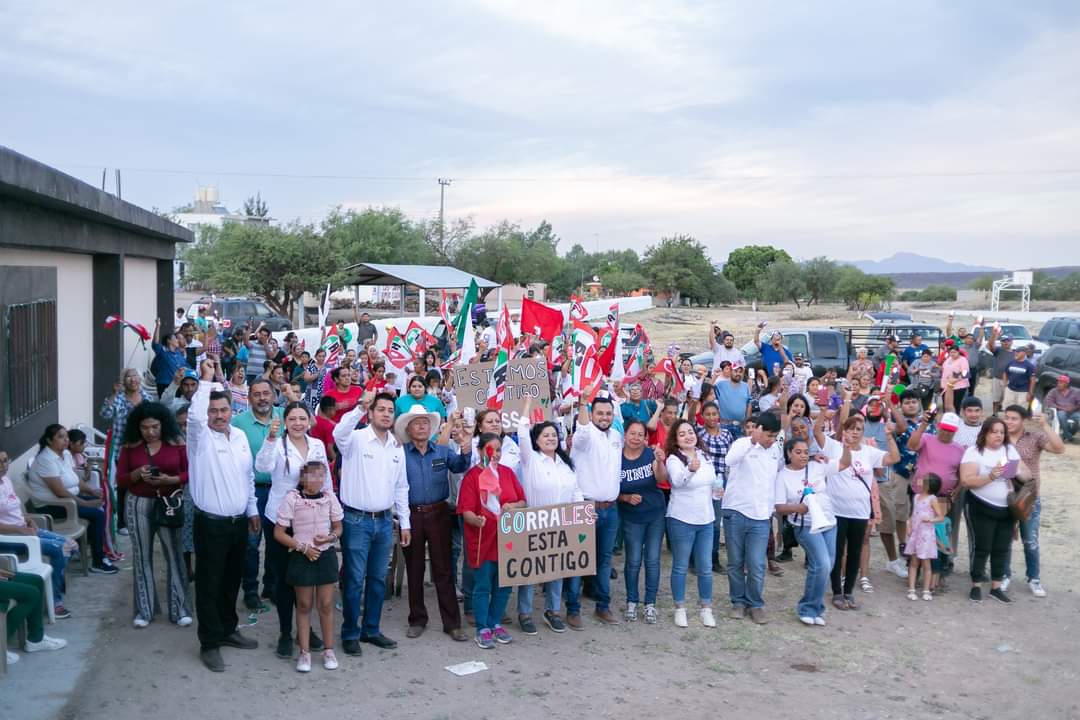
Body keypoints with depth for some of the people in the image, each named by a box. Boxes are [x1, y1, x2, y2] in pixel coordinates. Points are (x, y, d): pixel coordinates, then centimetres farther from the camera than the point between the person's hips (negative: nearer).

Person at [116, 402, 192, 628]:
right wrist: (137, 474, -16)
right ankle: (144, 610, 18)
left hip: (170, 504, -1)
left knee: (174, 555, 1)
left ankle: (180, 609, 10)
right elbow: (120, 479, 3)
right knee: (142, 557, 8)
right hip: (139, 505, 1)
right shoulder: (130, 446, 0)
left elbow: (190, 472, -3)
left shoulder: (176, 443, -4)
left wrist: (171, 479, -20)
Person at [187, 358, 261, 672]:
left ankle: (227, 629, 32)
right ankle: (210, 643, 9)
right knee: (209, 584, 1)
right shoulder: (200, 436, -7)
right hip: (211, 523, -5)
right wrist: (206, 380, -28)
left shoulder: (240, 436, 9)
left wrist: (253, 510, 16)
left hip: (239, 521, 6)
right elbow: (195, 415, -31)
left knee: (232, 580, 17)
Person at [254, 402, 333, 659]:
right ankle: (285, 633, 17)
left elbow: (326, 479, 13)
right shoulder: (277, 445, -9)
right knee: (283, 578, 5)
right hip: (280, 519, -3)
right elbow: (262, 467, -29)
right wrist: (270, 438, -41)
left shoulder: (318, 445, 3)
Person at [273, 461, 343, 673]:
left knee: (326, 604, 7)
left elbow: (338, 528, 11)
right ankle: (305, 652, 16)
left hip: (326, 555, 2)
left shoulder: (330, 498, 0)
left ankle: (328, 650, 19)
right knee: (304, 605, 7)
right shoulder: (292, 498, -10)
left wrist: (330, 537, -11)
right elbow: (279, 533, -7)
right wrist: (303, 547, -14)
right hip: (301, 557, -2)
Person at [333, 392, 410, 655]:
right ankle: (350, 634, 13)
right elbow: (339, 433, -33)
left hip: (384, 521, 6)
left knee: (378, 579, 13)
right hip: (357, 520, -5)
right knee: (354, 580, 1)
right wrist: (360, 407, -45)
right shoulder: (356, 439, -8)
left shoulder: (397, 448, 9)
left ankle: (371, 630, 25)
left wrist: (405, 523, 13)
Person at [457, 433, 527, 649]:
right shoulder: (472, 475, -7)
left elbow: (522, 501, 10)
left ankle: (495, 623, 27)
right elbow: (466, 511, -12)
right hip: (483, 540, -5)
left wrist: (513, 506, -11)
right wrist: (476, 520, -32)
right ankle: (482, 629, 14)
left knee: (503, 585, 11)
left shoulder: (507, 472, 8)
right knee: (483, 587, 2)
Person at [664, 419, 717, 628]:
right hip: (681, 519, -5)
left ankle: (706, 608, 21)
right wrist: (690, 469, -54)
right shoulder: (674, 459, -15)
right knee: (680, 567, 6)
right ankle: (680, 609, 18)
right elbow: (677, 481, -37)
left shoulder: (704, 456, 5)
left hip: (706, 519, 5)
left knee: (705, 567, 10)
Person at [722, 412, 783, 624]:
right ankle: (738, 601, 23)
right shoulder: (742, 444, -9)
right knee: (736, 563, 9)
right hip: (736, 513, -3)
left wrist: (775, 506, 18)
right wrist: (752, 440, -35)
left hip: (761, 516, 3)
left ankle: (756, 604, 14)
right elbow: (730, 459, -32)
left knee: (756, 565, -2)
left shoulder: (775, 450, 7)